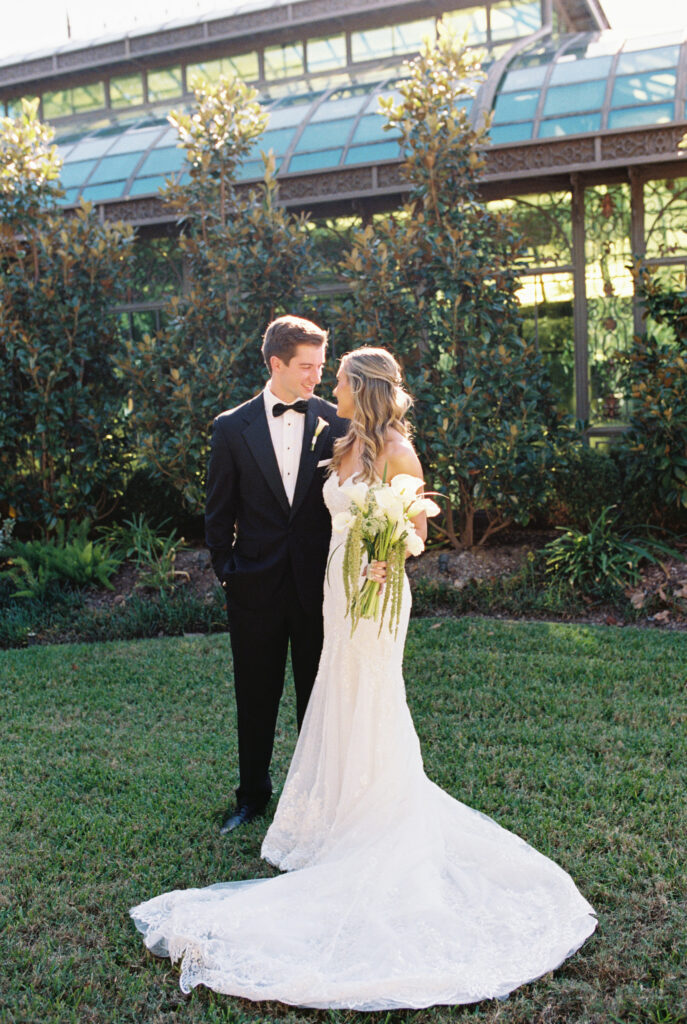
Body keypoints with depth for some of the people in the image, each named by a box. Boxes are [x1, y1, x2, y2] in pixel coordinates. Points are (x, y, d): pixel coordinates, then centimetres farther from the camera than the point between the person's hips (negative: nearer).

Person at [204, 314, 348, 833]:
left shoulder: (336, 424, -2)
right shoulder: (233, 428, -2)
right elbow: (219, 514, 4)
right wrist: (227, 573, 0)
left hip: (318, 586, 0)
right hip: (257, 589, 0)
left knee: (318, 697, 12)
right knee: (256, 698, 14)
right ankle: (253, 794, 33)